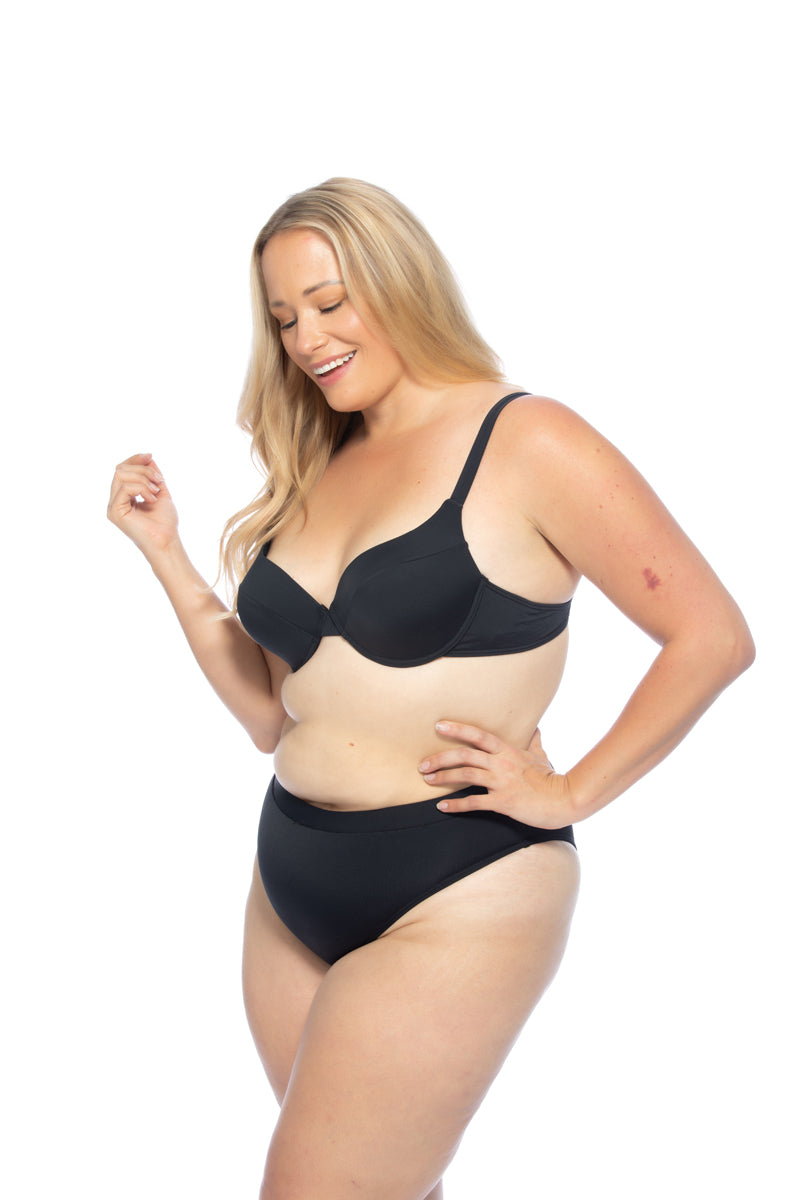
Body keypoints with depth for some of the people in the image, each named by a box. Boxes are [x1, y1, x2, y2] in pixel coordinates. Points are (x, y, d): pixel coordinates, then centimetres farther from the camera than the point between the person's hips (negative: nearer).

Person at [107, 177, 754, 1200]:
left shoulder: (526, 444, -9)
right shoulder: (314, 478, 11)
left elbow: (712, 638, -10)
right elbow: (271, 714, 11)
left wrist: (570, 793, -10)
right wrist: (164, 551, 7)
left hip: (454, 903, -6)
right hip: (292, 888, 7)